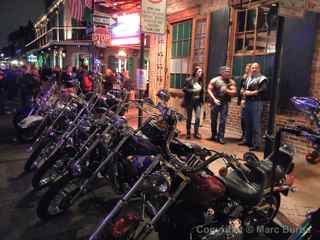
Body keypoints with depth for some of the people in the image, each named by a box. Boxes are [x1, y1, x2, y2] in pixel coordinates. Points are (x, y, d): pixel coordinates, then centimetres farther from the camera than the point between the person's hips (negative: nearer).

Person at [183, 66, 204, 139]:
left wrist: (201, 100, 6)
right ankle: (188, 133, 17)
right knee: (189, 118, 6)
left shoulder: (201, 81, 5)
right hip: (190, 101, -3)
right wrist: (193, 90, -18)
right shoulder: (188, 80, -8)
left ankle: (196, 133, 8)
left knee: (198, 117, -4)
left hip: (198, 101, 3)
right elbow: (184, 89, -11)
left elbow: (201, 91, 11)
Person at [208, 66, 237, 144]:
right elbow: (209, 90, -3)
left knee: (223, 120, -4)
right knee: (213, 120, 7)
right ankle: (214, 135, 25)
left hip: (225, 103, 1)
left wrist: (226, 90, -18)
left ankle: (220, 137, 4)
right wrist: (214, 99, -13)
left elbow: (234, 92, -1)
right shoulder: (214, 80, -1)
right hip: (215, 102, 0)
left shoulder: (231, 82, 3)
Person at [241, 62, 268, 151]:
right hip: (248, 102, 8)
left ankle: (256, 144, -4)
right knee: (248, 123, 14)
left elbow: (263, 90, -17)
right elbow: (244, 88, 26)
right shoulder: (248, 79, 20)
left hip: (256, 103, -8)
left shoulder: (262, 79, -4)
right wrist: (244, 92, 3)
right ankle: (248, 141, 25)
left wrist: (251, 93, -16)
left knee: (256, 124, -8)